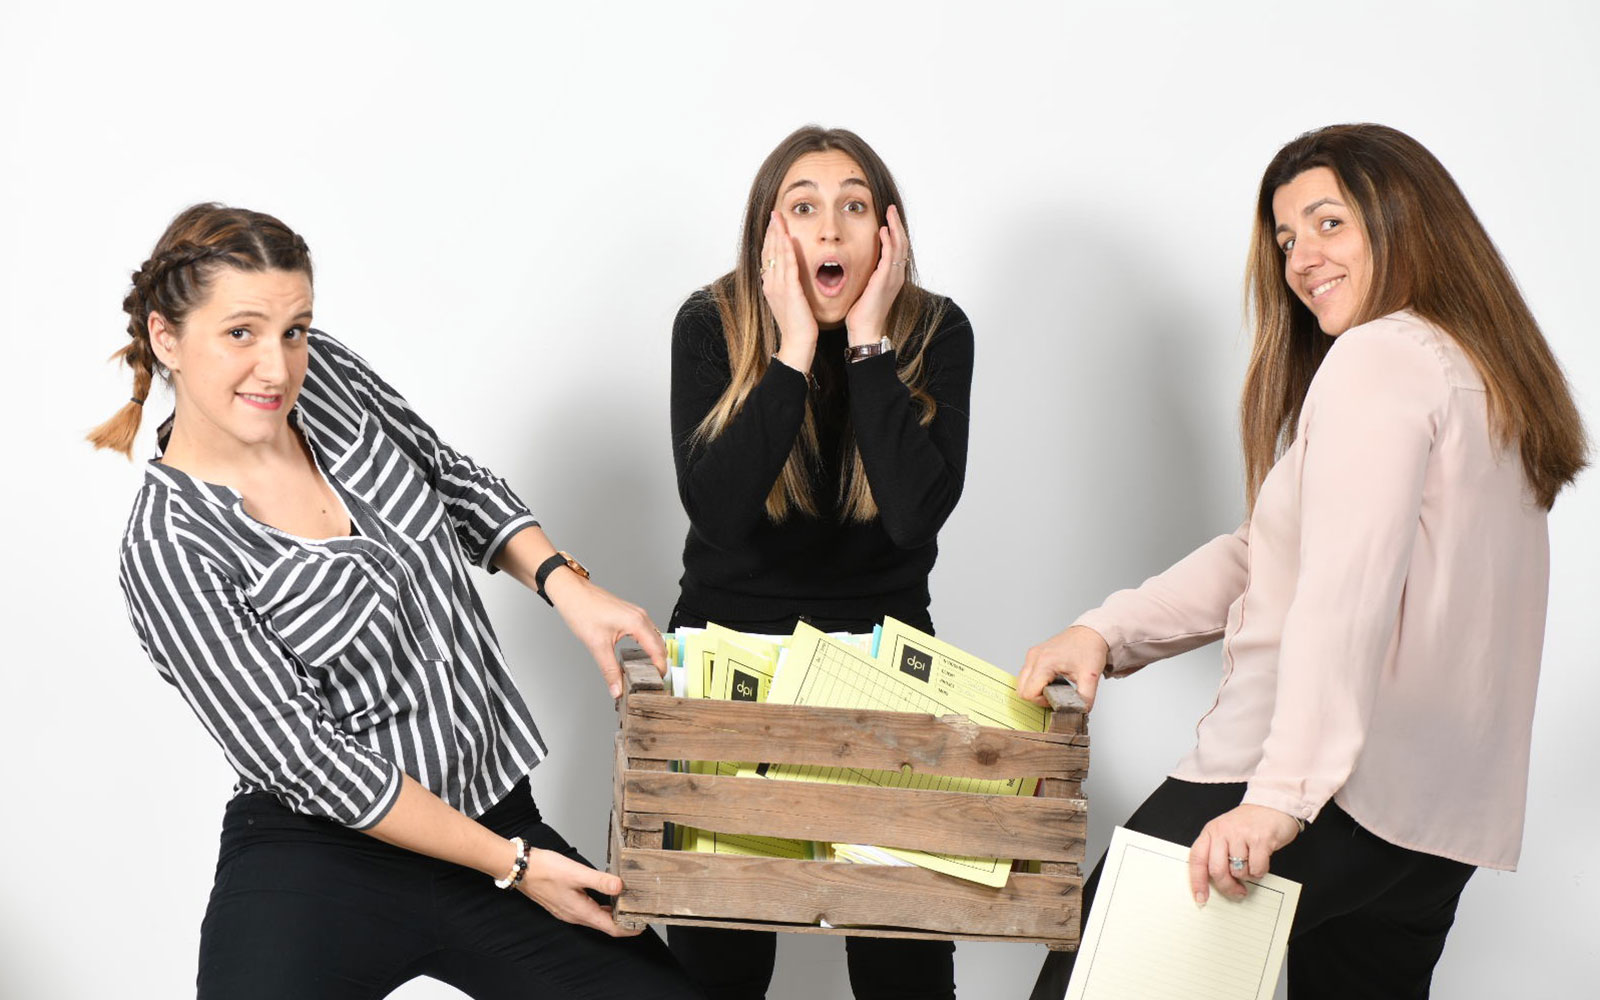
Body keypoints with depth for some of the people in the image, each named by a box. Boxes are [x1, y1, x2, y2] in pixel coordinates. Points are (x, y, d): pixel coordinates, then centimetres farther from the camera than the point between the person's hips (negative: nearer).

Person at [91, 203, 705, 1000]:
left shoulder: (322, 373, 1)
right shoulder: (169, 551, -15)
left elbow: (456, 484, 17)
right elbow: (309, 762, -16)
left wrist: (566, 586, -1)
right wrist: (512, 865, -16)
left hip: (496, 807, 6)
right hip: (322, 859, -6)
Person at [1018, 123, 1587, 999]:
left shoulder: (1379, 355, -8)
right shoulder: (1484, 372, 21)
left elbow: (1347, 588, -22)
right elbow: (1267, 555, 18)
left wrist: (1283, 794, -29)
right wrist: (1108, 631, 9)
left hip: (1339, 796, -9)